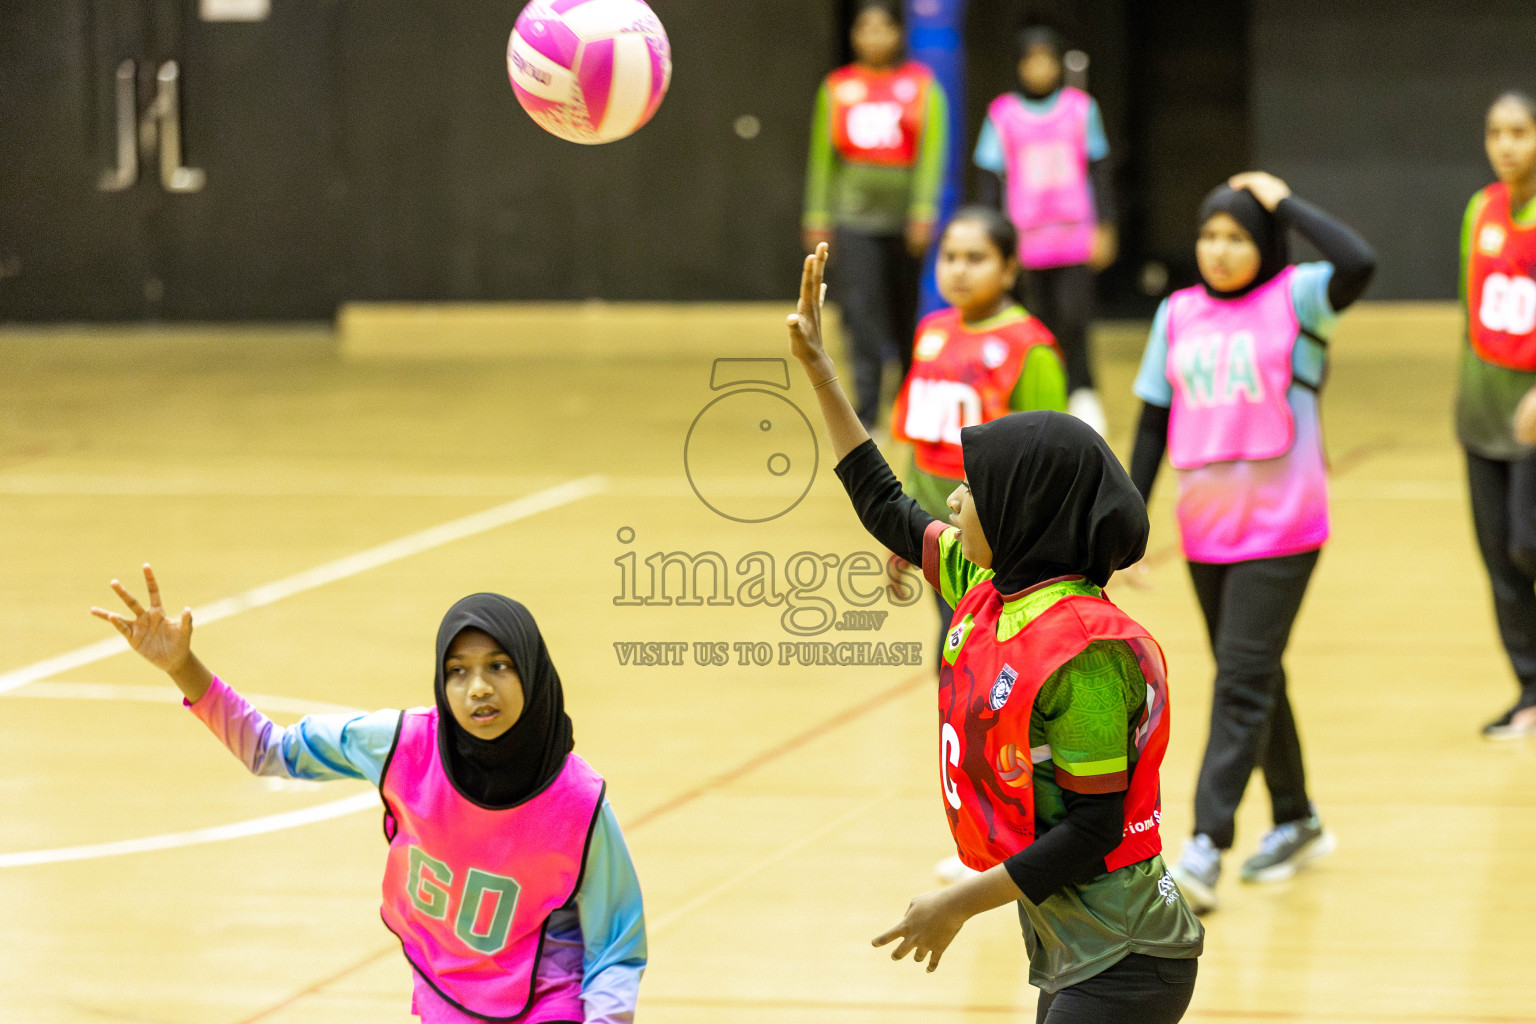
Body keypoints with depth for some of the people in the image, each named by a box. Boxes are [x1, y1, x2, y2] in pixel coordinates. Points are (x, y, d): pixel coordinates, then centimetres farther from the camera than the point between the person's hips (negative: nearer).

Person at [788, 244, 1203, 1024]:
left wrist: (961, 902, -16)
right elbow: (883, 506, 21)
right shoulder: (988, 592, 5)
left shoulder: (1084, 652, -22)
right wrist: (816, 366, 20)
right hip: (1062, 949, 9)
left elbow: (1091, 832, -21)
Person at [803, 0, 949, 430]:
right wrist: (817, 215, 2)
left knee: (907, 314, 9)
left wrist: (923, 212, -13)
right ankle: (866, 414, -15)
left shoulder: (921, 85, 2)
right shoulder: (837, 87, 6)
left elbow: (931, 151, -4)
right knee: (860, 310, -12)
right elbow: (822, 153, 7)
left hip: (905, 213, 0)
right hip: (854, 213, 0)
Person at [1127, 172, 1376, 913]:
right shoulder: (1178, 316, 8)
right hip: (1206, 529, 5)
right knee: (1252, 680, 15)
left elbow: (1359, 265, -25)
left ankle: (1206, 849, -16)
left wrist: (1285, 203, -15)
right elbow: (1154, 423, 11)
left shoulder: (1296, 298, -5)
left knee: (1243, 682, -11)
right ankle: (1296, 823, 30)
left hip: (1281, 526, -5)